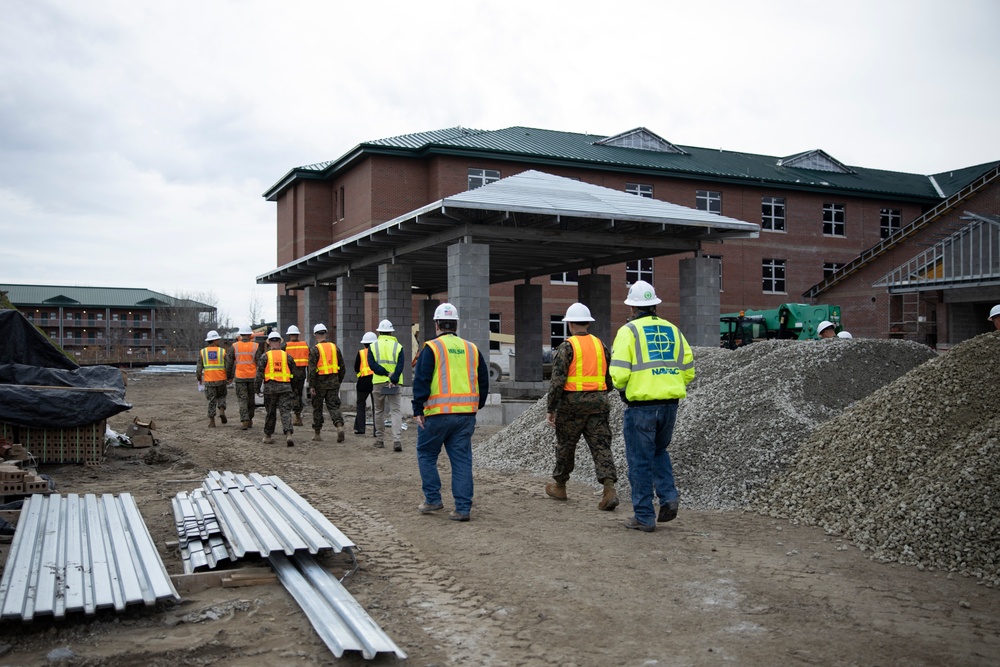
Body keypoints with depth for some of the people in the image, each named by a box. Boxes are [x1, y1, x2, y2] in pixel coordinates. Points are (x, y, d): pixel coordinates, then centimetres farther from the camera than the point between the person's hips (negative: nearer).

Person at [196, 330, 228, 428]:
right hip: (221, 380, 0)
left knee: (212, 400, 9)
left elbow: (199, 368, -1)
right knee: (221, 396, 23)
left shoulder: (202, 352, -1)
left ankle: (212, 421, 6)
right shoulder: (223, 351, -4)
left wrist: (199, 378, 15)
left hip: (208, 381, 1)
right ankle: (221, 411, 0)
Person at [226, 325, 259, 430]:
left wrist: (229, 376, 12)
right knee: (251, 399, 14)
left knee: (242, 399, 0)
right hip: (252, 377, 1)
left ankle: (244, 421, -12)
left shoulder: (235, 346, -2)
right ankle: (250, 420, 22)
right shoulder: (255, 346, -4)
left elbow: (229, 362, 2)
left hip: (239, 377, -1)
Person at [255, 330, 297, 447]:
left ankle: (267, 436, 23)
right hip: (285, 387, 0)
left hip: (270, 387, 0)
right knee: (286, 412, -3)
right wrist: (294, 388, 23)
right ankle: (288, 434, -20)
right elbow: (294, 372, 12)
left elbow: (259, 373, -2)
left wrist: (257, 388, 8)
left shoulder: (265, 356, 0)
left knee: (271, 413, 13)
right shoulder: (287, 356, 7)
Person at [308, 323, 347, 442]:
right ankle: (340, 426, -19)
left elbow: (312, 369, -13)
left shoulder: (315, 349, -8)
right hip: (333, 382, 3)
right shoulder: (335, 347, 7)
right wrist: (339, 381, 21)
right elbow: (342, 367, 11)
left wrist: (311, 386, -10)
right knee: (333, 406, 4)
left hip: (320, 382, -3)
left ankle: (317, 434, 17)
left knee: (317, 408, 10)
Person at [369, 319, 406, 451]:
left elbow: (372, 364, -7)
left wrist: (386, 373, -12)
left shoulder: (373, 346, 4)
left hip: (378, 382, 1)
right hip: (393, 384, -1)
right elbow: (400, 366, -9)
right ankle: (397, 440, -16)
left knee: (379, 411, 14)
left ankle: (380, 439, 21)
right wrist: (393, 379, -15)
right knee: (395, 411, -1)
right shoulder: (398, 346, 2)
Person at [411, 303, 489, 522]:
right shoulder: (472, 349, 11)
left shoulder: (431, 348, -4)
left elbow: (421, 381, -9)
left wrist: (417, 410, -6)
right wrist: (477, 406, 25)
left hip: (437, 414, -4)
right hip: (466, 414, 4)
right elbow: (484, 382, 16)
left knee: (426, 455, 14)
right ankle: (463, 508, 5)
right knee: (462, 460, 7)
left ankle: (433, 499, 14)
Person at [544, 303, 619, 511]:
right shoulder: (600, 345, 9)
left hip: (572, 402, -4)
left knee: (565, 446, 12)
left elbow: (557, 380, -13)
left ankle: (559, 487, 27)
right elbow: (610, 379, 15)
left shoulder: (567, 347, -7)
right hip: (598, 402, 4)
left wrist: (551, 409, -6)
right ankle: (609, 488, -15)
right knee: (601, 446, 1)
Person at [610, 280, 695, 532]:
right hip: (670, 404, 5)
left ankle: (644, 517, 9)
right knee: (659, 452, 25)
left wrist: (622, 388, 8)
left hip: (641, 405, -5)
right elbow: (688, 369, 11)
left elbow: (618, 373, -13)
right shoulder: (672, 330, 11)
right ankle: (668, 496, 7)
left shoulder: (628, 331, -5)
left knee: (640, 461, 4)